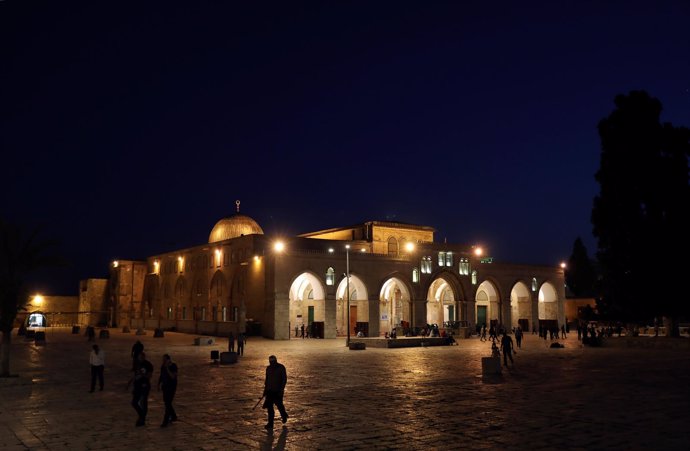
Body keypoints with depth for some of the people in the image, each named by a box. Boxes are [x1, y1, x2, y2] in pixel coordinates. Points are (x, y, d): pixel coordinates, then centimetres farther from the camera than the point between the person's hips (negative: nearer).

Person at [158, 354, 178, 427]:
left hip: (172, 387, -7)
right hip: (165, 386, 7)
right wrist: (159, 384, 9)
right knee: (167, 402, 15)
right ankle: (173, 416, 33)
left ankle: (165, 421, -6)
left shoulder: (173, 366, -15)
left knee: (168, 403, -9)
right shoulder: (163, 366, 4)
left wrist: (167, 368, -26)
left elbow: (173, 376, -24)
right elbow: (161, 376, 15)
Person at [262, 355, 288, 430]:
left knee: (279, 404, 2)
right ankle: (270, 423, 5)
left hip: (278, 391, -4)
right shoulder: (268, 368, 7)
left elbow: (284, 379, -7)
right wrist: (265, 388, 15)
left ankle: (284, 416, 33)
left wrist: (282, 389, -14)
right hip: (270, 390, 4)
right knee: (269, 406, -1)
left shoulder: (281, 368, -7)